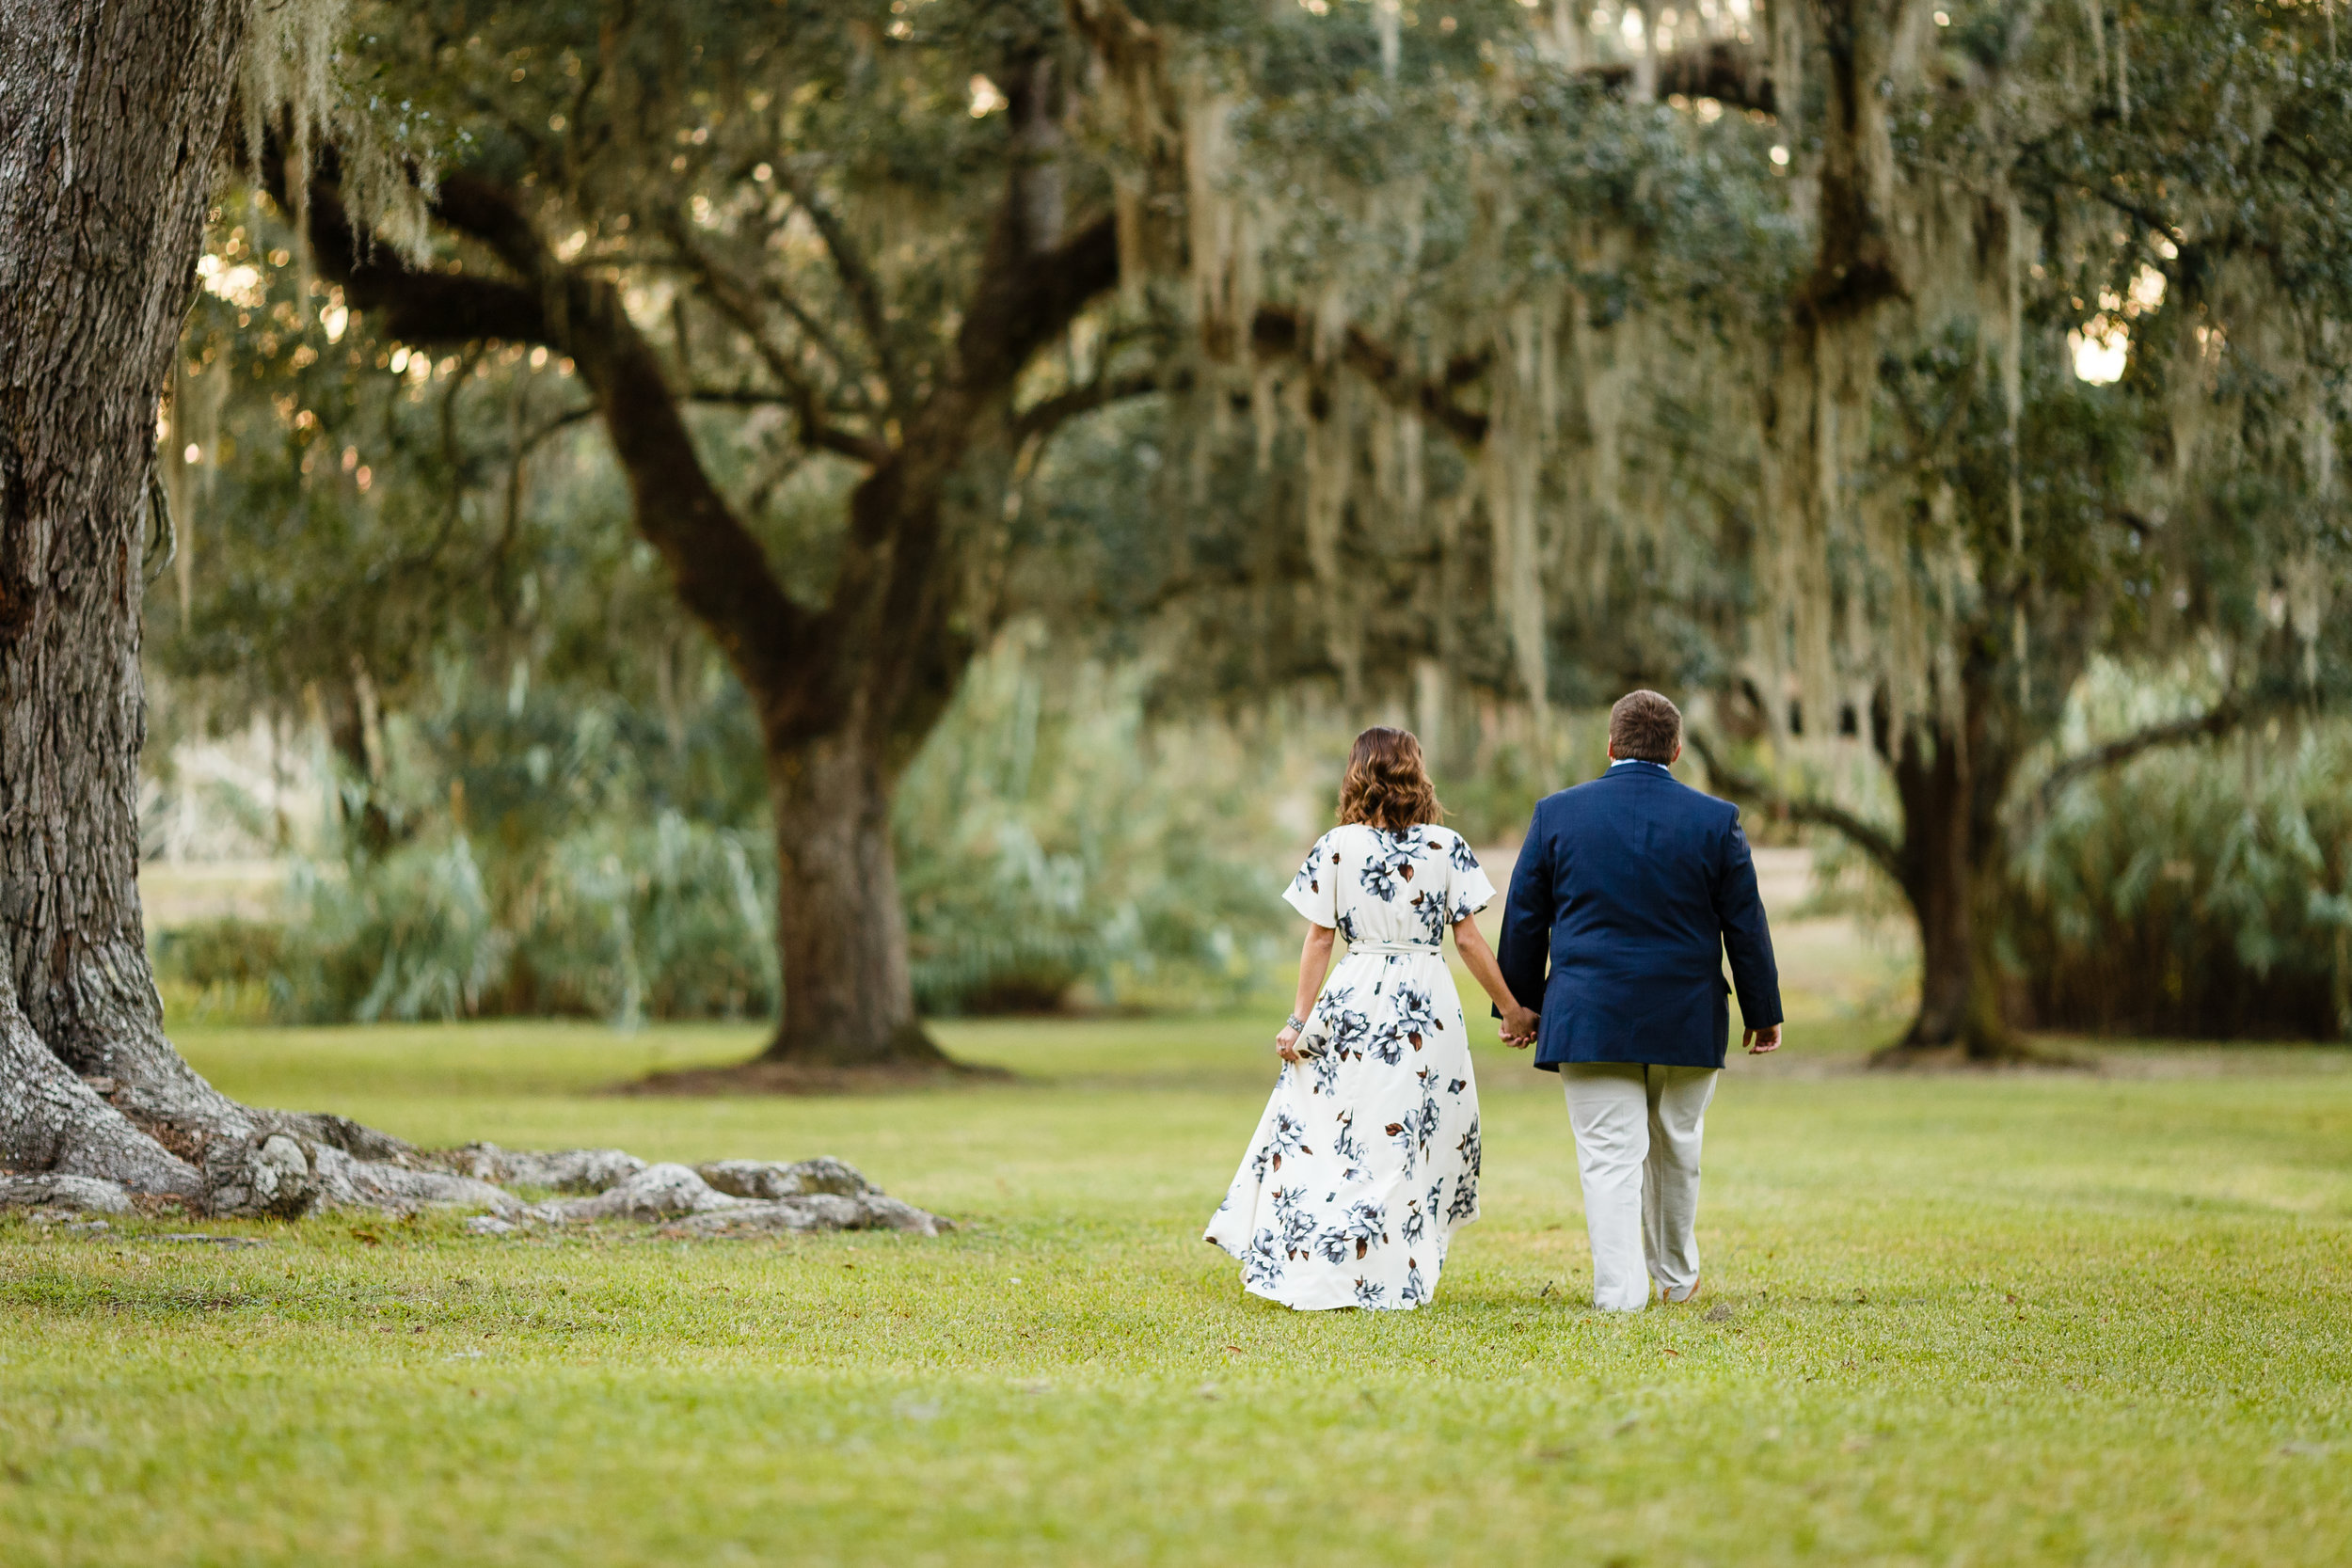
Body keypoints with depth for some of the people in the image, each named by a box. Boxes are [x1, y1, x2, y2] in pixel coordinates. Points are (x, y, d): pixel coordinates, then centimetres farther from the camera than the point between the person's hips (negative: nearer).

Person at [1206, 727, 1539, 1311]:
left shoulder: (1336, 847, -2)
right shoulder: (1446, 847, -2)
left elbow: (1318, 940, -2)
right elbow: (1469, 940, -1)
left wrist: (1300, 1020, 4)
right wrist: (1511, 1010, 9)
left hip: (1353, 1000, 0)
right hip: (1428, 1004, 0)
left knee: (1316, 1133, 8)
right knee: (1412, 1138, 7)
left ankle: (1289, 1263, 7)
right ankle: (1386, 1277, 7)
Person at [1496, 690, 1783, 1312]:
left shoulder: (1558, 813, 0)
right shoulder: (1716, 819, -1)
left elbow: (1524, 921, 4)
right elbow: (1746, 926, 2)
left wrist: (1520, 1004, 14)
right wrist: (1763, 1014, 11)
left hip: (1589, 1021, -1)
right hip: (1687, 1022, 1)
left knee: (1609, 1157, -1)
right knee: (1677, 1151, 18)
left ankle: (1619, 1296, -6)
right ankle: (1677, 1276, 32)